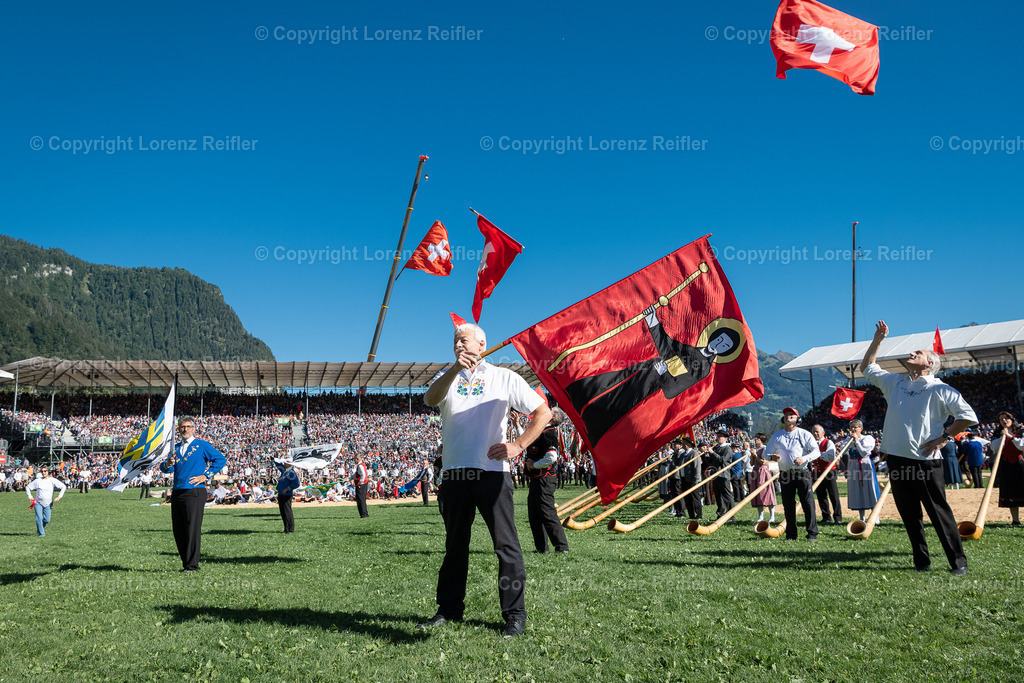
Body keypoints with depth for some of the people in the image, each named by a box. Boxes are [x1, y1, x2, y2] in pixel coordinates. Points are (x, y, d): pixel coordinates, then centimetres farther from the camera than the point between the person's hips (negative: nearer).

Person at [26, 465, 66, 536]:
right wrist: (30, 497, 1)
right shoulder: (37, 481, 0)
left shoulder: (52, 480, -1)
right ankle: (41, 533, -7)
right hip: (38, 502, -1)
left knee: (47, 520, -1)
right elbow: (27, 487, 12)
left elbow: (63, 487, 1)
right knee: (39, 518, -16)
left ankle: (39, 530, 27)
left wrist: (59, 496, -5)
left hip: (48, 503, 1)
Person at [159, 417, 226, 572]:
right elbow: (165, 469, 12)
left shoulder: (202, 445, 2)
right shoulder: (176, 448, 19)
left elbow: (220, 459, -5)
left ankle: (192, 565, -5)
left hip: (194, 492, -6)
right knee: (178, 530, 7)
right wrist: (168, 464, -11)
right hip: (177, 492, 6)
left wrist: (206, 475, -9)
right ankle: (186, 563, 16)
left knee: (192, 529, -8)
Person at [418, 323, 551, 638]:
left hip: (492, 471, -3)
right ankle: (449, 609, 23)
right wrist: (456, 368, -24)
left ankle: (515, 614, 4)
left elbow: (543, 412, 5)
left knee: (506, 544, -4)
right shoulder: (447, 378, 14)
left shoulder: (504, 377, 6)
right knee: (455, 544, 13)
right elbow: (431, 399, -10)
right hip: (455, 472, 3)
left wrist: (518, 446, -5)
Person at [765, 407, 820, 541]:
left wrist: (804, 459, -18)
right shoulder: (776, 436, 13)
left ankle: (812, 533, -1)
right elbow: (766, 453, 14)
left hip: (802, 473, -2)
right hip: (785, 474, 2)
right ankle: (791, 534, 11)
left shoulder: (804, 434, 5)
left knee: (808, 503, -6)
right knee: (788, 505, 3)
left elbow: (816, 451, 0)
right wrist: (772, 457, -9)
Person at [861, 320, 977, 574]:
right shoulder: (895, 382, 13)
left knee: (939, 513, -2)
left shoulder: (939, 389, -3)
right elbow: (867, 367, 23)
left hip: (925, 461, -5)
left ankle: (958, 562, 7)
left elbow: (969, 416, -4)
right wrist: (878, 339, 16)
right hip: (897, 460, 5)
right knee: (909, 515, 9)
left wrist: (944, 437, -8)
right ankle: (921, 562, 18)